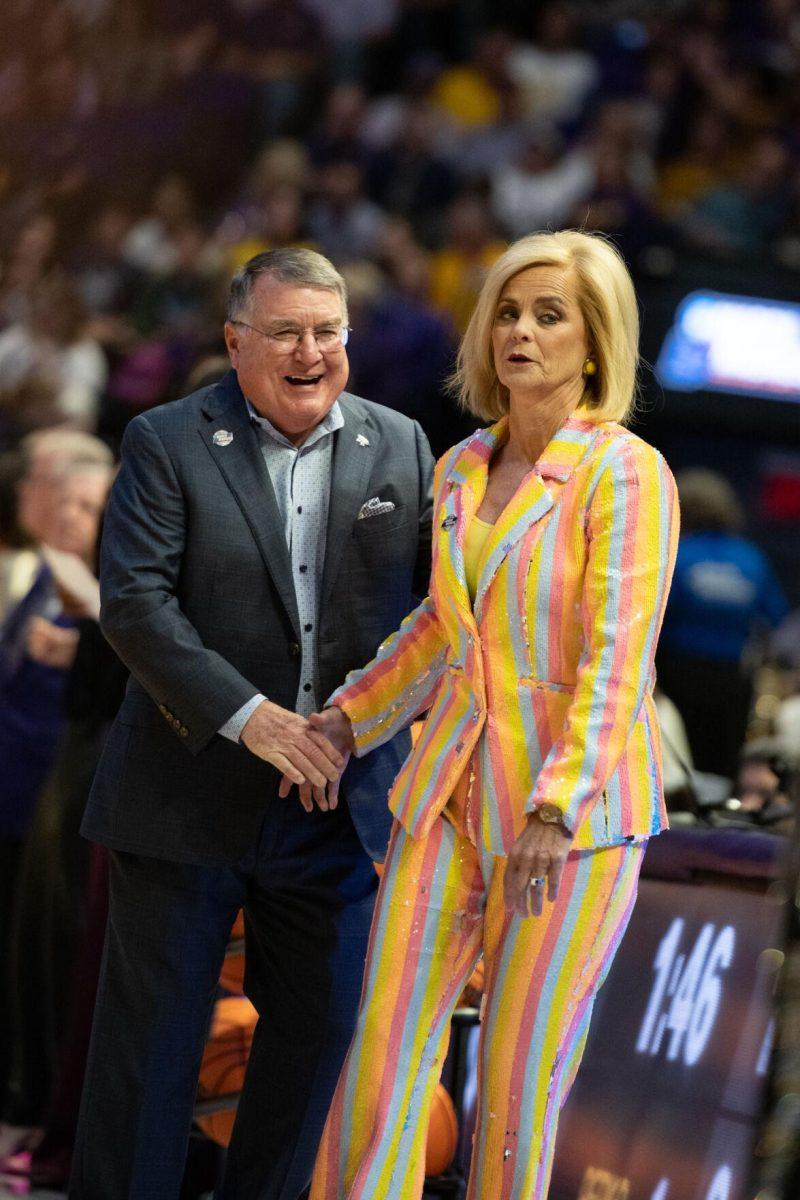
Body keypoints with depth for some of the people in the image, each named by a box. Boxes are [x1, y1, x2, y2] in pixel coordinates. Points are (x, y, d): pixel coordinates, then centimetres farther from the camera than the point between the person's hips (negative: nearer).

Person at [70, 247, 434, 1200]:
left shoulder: (401, 450, 6)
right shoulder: (166, 445, -5)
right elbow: (133, 602, -14)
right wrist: (247, 716, -22)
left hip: (340, 795, 4)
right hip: (189, 793, -3)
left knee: (319, 1030, 10)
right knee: (151, 1036, 3)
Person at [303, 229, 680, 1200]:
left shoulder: (624, 474, -11)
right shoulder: (461, 470, 9)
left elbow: (618, 659, -19)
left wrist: (557, 812, -29)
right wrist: (349, 720, 18)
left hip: (578, 806, -6)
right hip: (452, 791, 6)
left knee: (522, 1070, -1)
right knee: (387, 1045, 0)